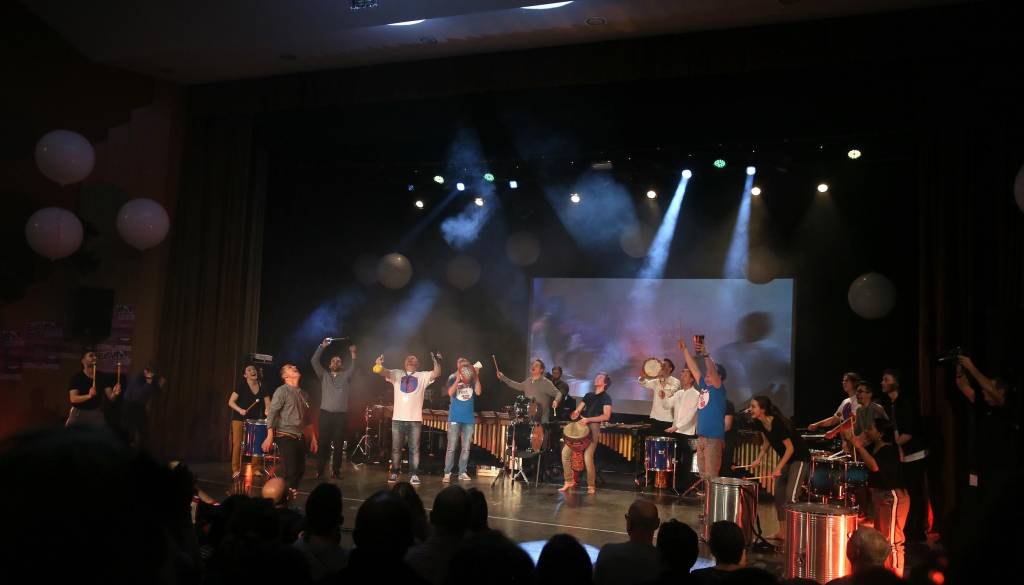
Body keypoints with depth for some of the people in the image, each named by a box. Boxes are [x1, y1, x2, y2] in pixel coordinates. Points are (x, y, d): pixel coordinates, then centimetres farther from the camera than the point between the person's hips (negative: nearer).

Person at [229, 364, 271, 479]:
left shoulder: (262, 386, 5)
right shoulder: (241, 385, -8)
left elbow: (267, 403, 7)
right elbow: (231, 402, -11)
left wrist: (267, 410, -15)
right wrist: (240, 410, -27)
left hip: (255, 419, 4)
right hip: (239, 418, -3)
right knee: (237, 443, -6)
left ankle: (255, 468, 5)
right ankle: (236, 470, 1)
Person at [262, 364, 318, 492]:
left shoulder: (303, 393, 15)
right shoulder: (282, 391, -6)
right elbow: (271, 413, -14)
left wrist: (313, 438, 20)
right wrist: (270, 436, -22)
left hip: (300, 437, 7)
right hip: (285, 437, -7)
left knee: (300, 470, 7)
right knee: (291, 471, -10)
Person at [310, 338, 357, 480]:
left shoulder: (345, 375, 13)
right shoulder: (324, 375, 12)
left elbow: (353, 367, -2)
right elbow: (314, 361, 2)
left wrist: (353, 354, -17)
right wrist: (322, 346, -6)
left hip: (341, 414, 0)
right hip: (325, 413, 0)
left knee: (338, 444, 1)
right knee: (323, 443, -3)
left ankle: (336, 471, 9)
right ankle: (320, 471, 1)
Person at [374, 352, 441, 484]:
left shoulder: (423, 376, 8)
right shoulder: (396, 374, 10)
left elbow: (437, 373, -8)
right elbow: (384, 372, -8)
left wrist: (436, 361, -29)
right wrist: (379, 364, -31)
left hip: (415, 419, -1)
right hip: (398, 418, 1)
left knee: (414, 448, 2)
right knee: (396, 448, 8)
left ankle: (414, 475, 5)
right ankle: (394, 473, 16)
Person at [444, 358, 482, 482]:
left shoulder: (472, 379, 7)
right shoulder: (453, 378, 0)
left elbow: (478, 392, -7)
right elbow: (450, 393, -15)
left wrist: (476, 377, -13)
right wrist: (458, 379, -20)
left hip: (469, 418, 3)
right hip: (455, 417, -3)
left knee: (466, 448, 5)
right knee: (451, 447, -4)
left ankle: (463, 472, 12)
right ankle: (447, 473, 0)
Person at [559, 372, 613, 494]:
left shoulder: (606, 398, 1)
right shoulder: (589, 395, 20)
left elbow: (606, 416, -11)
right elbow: (577, 410, 19)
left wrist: (588, 419, -18)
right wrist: (575, 414, -5)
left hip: (593, 427, -7)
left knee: (588, 457, -16)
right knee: (565, 451, -2)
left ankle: (591, 486, -2)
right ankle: (569, 481, 9)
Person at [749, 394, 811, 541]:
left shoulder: (778, 423, -30)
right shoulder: (759, 423, -7)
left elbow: (790, 448, -24)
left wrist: (778, 468, -26)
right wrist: (759, 459, 1)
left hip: (799, 458, -8)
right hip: (785, 457, 8)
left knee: (791, 496, -14)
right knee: (779, 495, 8)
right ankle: (782, 532, 17)